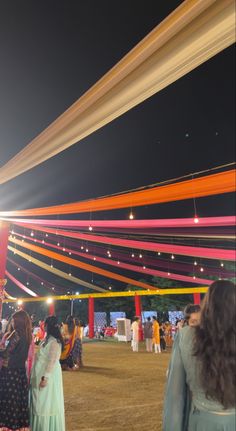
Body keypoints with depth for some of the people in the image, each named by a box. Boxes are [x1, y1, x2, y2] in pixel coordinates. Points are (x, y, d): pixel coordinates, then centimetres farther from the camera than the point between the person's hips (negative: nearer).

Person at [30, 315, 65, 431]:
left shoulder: (55, 342, -19)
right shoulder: (47, 340, 8)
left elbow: (52, 361, -23)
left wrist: (45, 377, -24)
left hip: (48, 376, -9)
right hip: (39, 375, 9)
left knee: (47, 404, 4)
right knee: (40, 404, 18)